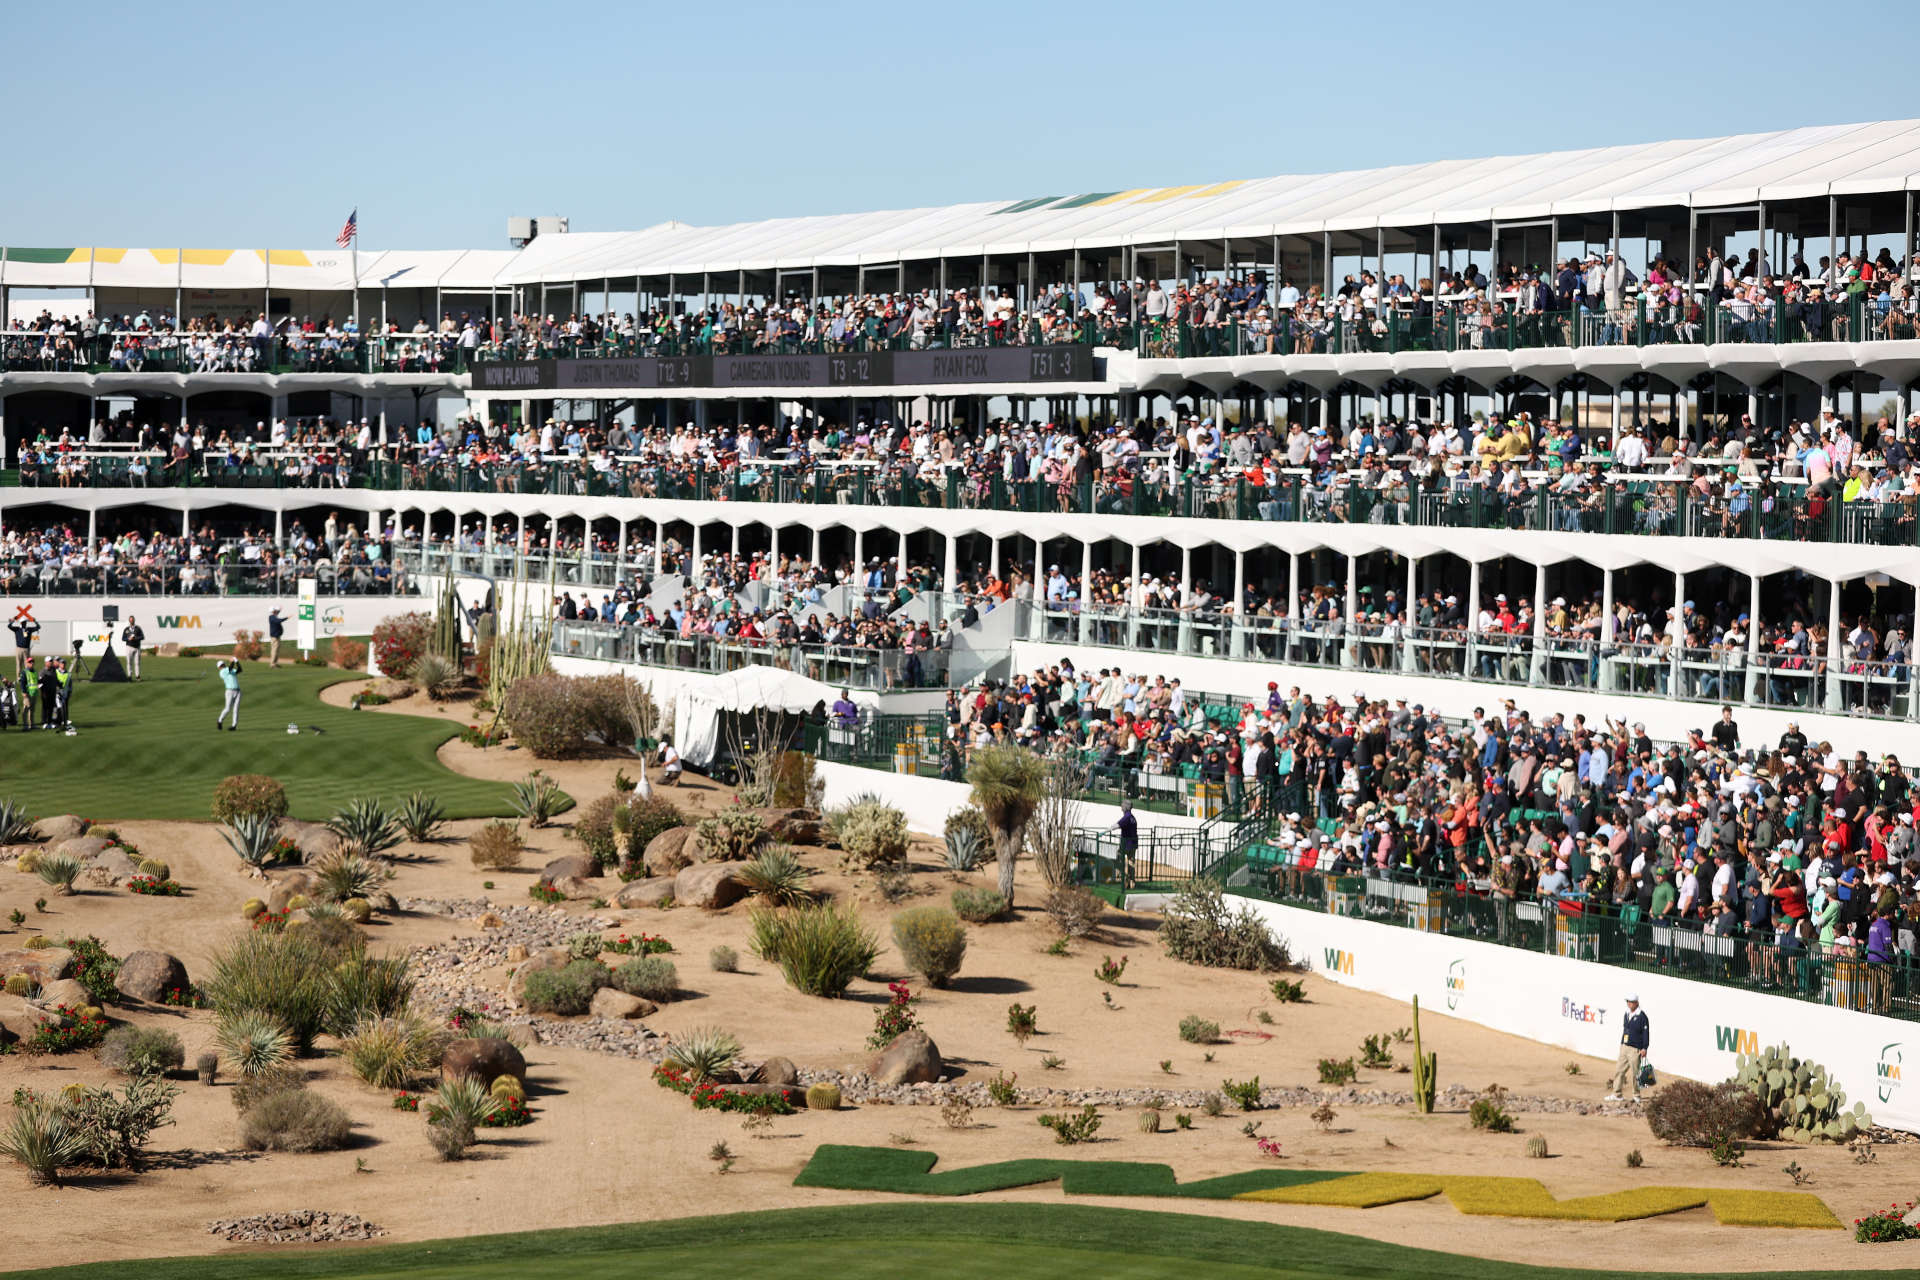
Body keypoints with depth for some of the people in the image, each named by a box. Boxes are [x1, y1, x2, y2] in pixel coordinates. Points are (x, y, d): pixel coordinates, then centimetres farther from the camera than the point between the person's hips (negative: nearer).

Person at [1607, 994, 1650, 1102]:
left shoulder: (1642, 1016, -10)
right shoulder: (1627, 1014, 13)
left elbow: (1645, 1033, -11)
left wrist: (1644, 1048, -15)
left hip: (1635, 1049, -8)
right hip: (1624, 1047, 8)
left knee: (1634, 1073, -3)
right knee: (1619, 1070, 5)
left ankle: (1636, 1096, 9)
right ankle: (1617, 1095, 10)